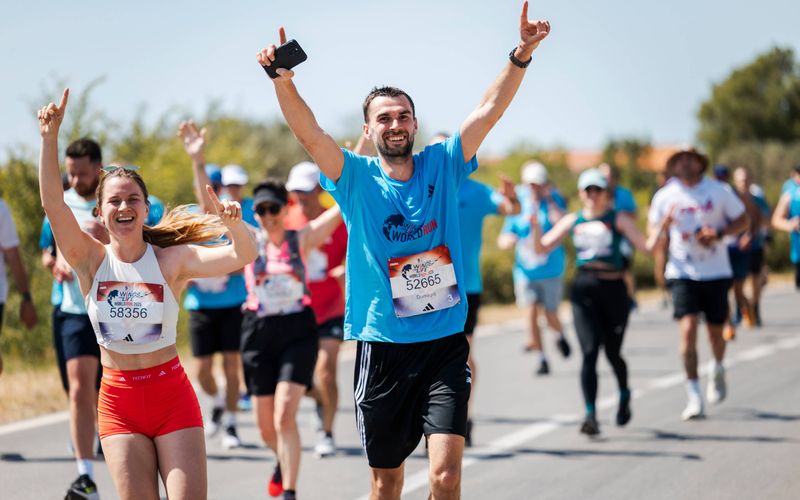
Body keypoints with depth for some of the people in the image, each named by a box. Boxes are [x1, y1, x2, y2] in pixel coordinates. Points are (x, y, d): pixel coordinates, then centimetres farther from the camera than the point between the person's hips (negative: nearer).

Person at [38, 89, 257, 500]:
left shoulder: (172, 259, -5)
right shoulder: (91, 261, -2)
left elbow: (242, 256, -16)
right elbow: (52, 203, -15)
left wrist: (234, 225, -37)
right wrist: (50, 137, -25)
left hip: (172, 394, -1)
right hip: (118, 400, 1)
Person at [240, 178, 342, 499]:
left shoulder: (302, 239, 0)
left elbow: (343, 207, -5)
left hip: (298, 331, -2)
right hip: (259, 333, 2)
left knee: (285, 416, -16)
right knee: (266, 426, 10)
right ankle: (283, 460, 43)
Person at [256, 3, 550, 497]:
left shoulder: (442, 165, 4)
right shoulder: (356, 178, 0)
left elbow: (489, 110, -4)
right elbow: (310, 133, -15)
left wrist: (521, 55, -17)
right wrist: (283, 79, -31)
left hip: (445, 342, 0)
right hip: (383, 347, 0)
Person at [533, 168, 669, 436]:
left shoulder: (618, 218, 3)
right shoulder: (572, 221, 11)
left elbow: (646, 246, -4)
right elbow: (542, 248, 9)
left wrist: (660, 230, -21)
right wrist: (536, 229, -10)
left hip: (613, 290, -1)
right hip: (583, 291, 1)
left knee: (612, 352, 8)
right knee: (589, 352, -11)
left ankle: (624, 395, 38)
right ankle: (590, 414, -15)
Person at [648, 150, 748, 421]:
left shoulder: (719, 191, -1)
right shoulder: (665, 196, 1)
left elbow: (743, 220, 5)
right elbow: (653, 227, 13)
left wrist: (718, 232, -13)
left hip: (716, 272, 0)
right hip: (682, 273, 0)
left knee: (715, 331, 8)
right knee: (688, 329, -13)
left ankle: (717, 370, 43)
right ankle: (694, 396, -9)